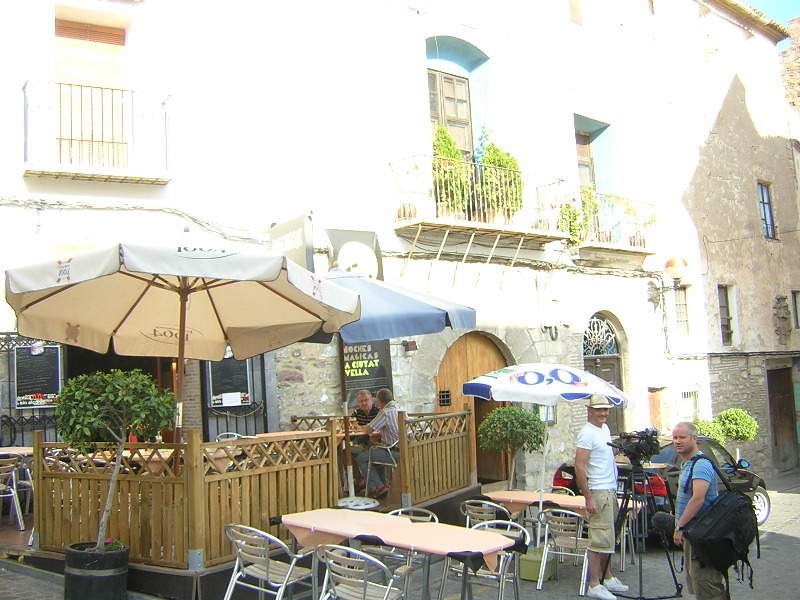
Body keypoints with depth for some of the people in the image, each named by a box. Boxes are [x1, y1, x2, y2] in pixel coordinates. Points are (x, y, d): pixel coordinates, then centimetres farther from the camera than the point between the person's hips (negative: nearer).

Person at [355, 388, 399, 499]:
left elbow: (369, 429, -11)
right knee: (375, 453, 33)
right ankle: (382, 484, 30)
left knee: (361, 458, 1)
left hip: (394, 452, -9)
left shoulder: (385, 412, -13)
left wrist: (361, 428, 10)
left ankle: (377, 488, 0)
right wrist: (378, 434, 15)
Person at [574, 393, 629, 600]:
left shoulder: (605, 429, 13)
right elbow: (579, 467, -20)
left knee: (608, 538, 16)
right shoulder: (587, 433, -15)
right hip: (598, 492, -9)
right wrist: (588, 498, -23)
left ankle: (607, 579, 25)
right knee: (600, 540, -8)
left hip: (611, 491, 9)